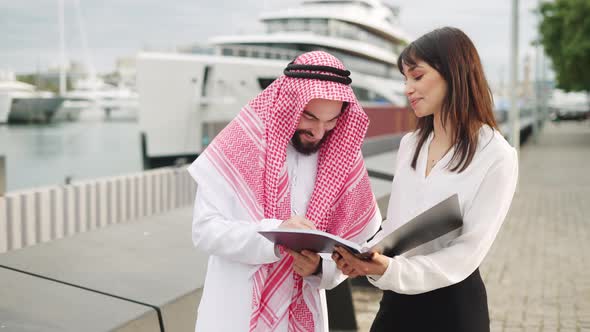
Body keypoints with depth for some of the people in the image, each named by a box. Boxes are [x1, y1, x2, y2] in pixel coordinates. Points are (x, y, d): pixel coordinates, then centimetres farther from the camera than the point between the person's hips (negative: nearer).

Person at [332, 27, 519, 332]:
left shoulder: (497, 157, -13)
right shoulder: (409, 145, 8)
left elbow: (467, 252, -18)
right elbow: (393, 225, 10)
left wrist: (393, 271, -31)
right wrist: (362, 256, -10)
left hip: (453, 304, -5)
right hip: (397, 299, 6)